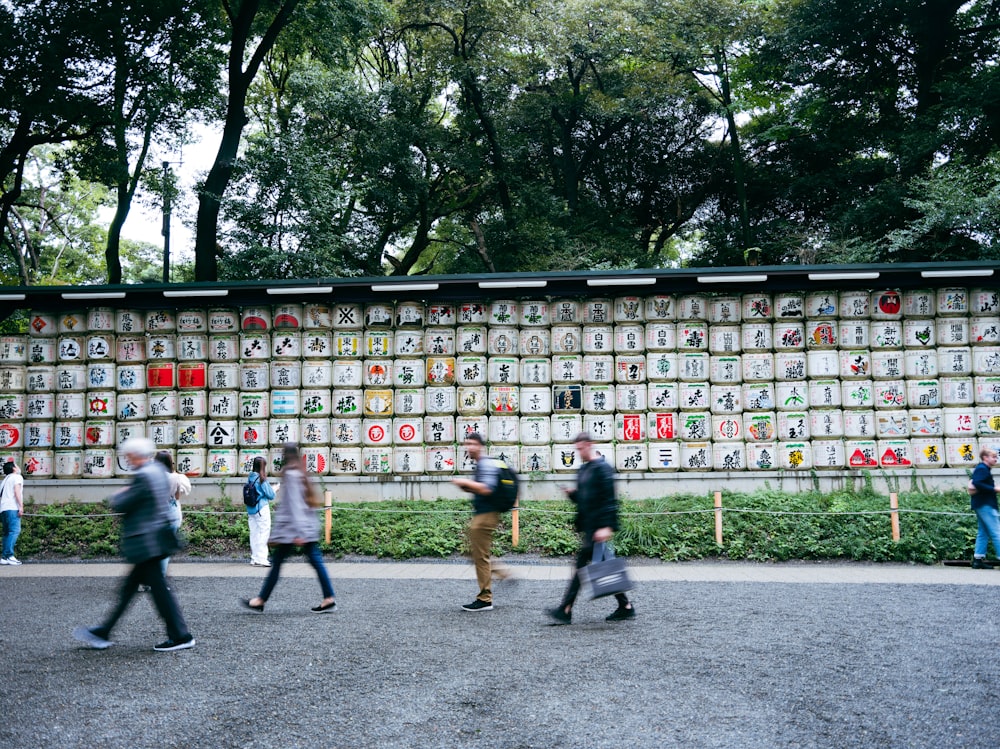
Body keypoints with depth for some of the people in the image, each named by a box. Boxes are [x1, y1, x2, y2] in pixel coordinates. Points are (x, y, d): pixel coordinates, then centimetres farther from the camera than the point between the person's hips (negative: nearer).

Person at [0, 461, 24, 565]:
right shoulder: (17, 477, 4)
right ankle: (9, 555, -26)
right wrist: (21, 506, -15)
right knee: (15, 531, -15)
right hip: (12, 508, -8)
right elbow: (17, 491, -10)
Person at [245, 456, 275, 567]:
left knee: (254, 534, 11)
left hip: (251, 510, 7)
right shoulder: (261, 479, -13)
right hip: (262, 510, -7)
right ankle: (261, 559, -5)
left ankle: (254, 558, 16)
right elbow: (271, 495, -9)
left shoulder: (250, 478, 8)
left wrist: (270, 489, 18)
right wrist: (274, 489, 10)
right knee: (263, 534, -3)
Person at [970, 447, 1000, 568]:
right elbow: (977, 483, -26)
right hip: (985, 505, -11)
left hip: (980, 505, 11)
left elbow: (975, 483, 22)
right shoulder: (982, 469, -13)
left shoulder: (980, 469, 19)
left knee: (983, 533, 11)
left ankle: (978, 560, 11)